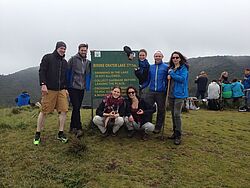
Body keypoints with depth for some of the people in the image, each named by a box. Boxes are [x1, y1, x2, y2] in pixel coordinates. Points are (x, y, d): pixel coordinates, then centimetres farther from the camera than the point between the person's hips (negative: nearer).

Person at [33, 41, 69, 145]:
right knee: (44, 111, -2)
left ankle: (60, 133, 9)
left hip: (61, 90, 5)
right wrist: (43, 84, -15)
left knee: (63, 110, -2)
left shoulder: (64, 62, 20)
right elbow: (42, 71, -5)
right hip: (49, 90, -5)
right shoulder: (47, 58, 3)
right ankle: (38, 134, 11)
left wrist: (65, 88, 16)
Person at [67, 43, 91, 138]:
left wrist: (87, 86, 5)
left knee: (77, 108, 10)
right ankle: (79, 128, -9)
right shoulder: (73, 59, -4)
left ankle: (72, 127, 20)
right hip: (73, 87, -5)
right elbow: (67, 72, -4)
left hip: (81, 88, 5)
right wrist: (66, 85, -6)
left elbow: (88, 75, 15)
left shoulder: (88, 62, 10)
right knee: (76, 107, -10)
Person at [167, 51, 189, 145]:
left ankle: (178, 136, -2)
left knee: (177, 114, -10)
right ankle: (175, 132, 24)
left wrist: (172, 73, -13)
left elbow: (182, 79, -18)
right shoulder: (171, 68, 14)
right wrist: (169, 76, -2)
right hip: (171, 94, 7)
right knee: (173, 114, 12)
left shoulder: (183, 68, -5)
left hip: (179, 94, -7)